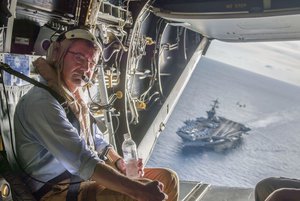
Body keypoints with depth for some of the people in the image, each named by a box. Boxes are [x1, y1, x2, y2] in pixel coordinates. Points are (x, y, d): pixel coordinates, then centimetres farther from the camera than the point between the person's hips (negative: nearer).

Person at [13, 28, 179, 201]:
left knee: (167, 178, 4)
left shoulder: (75, 99, 11)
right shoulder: (42, 102, -21)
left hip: (90, 178, 9)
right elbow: (82, 162, -30)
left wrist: (119, 162, -2)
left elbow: (97, 141, 19)